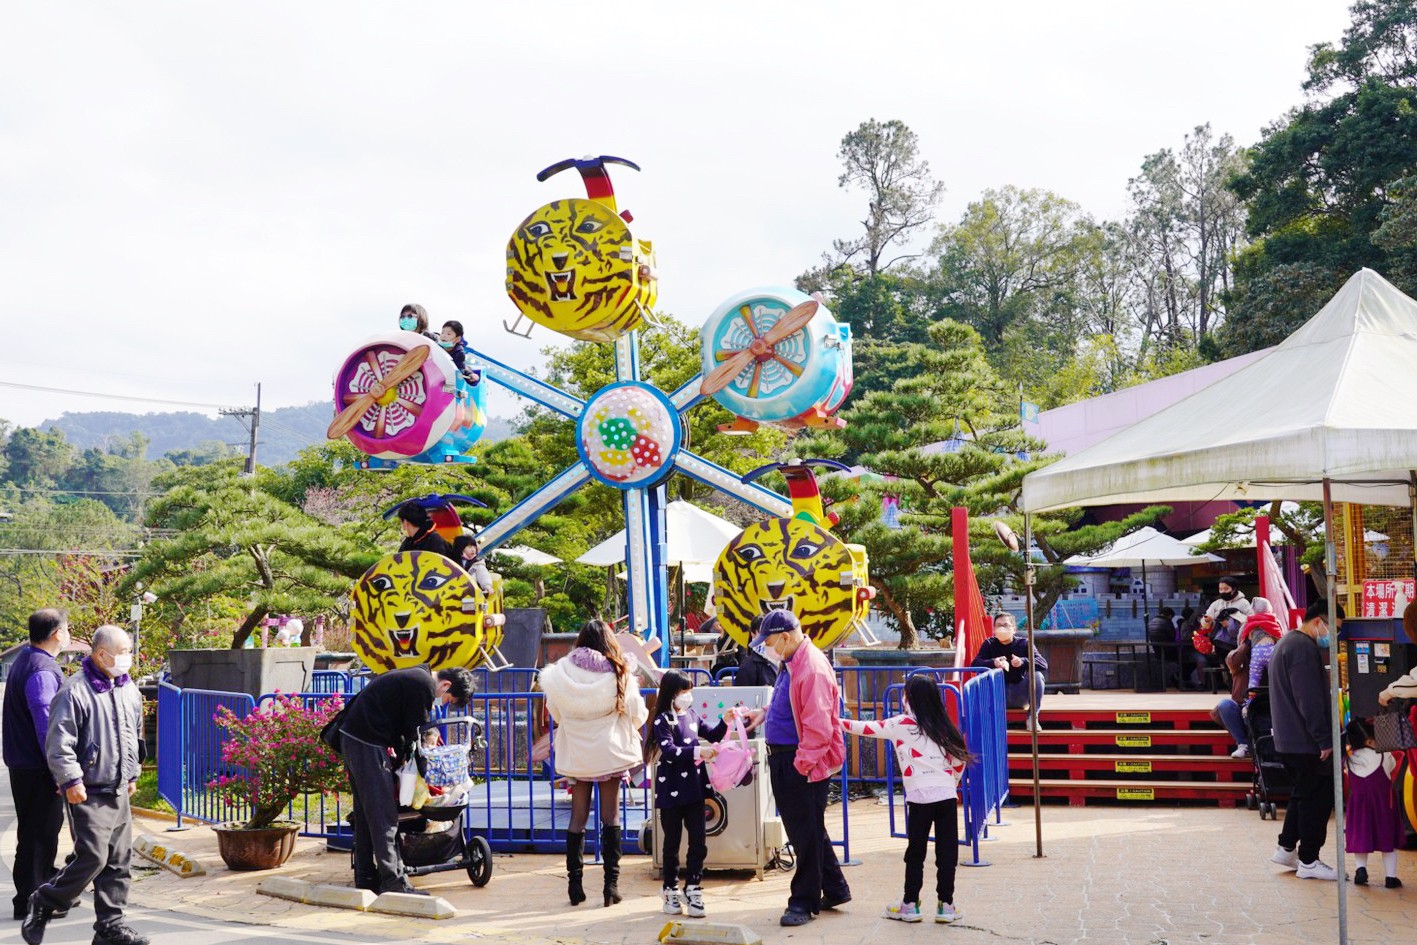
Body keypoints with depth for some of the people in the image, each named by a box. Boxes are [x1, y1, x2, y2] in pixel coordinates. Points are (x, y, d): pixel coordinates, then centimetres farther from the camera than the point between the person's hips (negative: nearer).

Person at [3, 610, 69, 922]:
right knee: (39, 833, -2)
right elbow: (47, 725, -23)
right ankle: (29, 902, 4)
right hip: (37, 768, -10)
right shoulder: (42, 671, -20)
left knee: (46, 828, 20)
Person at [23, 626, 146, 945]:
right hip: (89, 794, -7)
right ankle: (42, 905, 10)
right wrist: (71, 780, -17)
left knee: (119, 860, 7)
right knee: (92, 857, -10)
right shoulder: (76, 691, -13)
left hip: (119, 792, 7)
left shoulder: (128, 689, 12)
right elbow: (58, 743, -14)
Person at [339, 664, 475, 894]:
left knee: (364, 813, 15)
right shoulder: (424, 686, -12)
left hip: (351, 737, 10)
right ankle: (393, 882, -8)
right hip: (367, 743, -10)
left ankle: (365, 878, 20)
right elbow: (411, 733, -10)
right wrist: (402, 760, 2)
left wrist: (399, 755, 14)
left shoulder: (415, 675, 19)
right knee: (384, 816, -8)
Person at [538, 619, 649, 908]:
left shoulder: (561, 672, -5)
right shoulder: (619, 675, -9)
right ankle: (611, 882, 4)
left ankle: (575, 883, 10)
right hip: (609, 751, -2)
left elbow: (555, 713, 5)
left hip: (575, 753, 2)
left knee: (578, 816, 9)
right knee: (610, 816, 5)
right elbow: (638, 715, -1)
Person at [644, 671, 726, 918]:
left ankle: (693, 889, 12)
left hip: (694, 789, 5)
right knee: (672, 843, 7)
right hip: (671, 792, -5)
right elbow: (669, 751, -23)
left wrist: (725, 721, 6)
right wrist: (697, 752, -33)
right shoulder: (663, 721, -9)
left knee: (698, 842, 2)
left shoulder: (692, 715, 9)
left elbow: (712, 735, 23)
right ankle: (670, 891, 20)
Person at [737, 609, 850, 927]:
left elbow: (818, 728, -23)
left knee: (806, 833, 0)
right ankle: (834, 890, 30)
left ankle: (805, 902, 10)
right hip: (783, 758, 10)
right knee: (807, 830, 18)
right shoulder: (789, 663, 11)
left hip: (803, 764, -10)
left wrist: (801, 765, -22)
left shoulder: (813, 669, -21)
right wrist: (763, 713, 14)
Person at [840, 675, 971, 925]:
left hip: (921, 797, -4)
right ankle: (946, 905, 8)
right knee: (947, 852, 6)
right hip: (948, 794, 4)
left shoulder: (902, 724, 0)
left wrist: (840, 723, 18)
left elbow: (869, 728, 5)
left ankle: (910, 905, 13)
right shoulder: (942, 726, 12)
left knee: (915, 852, 6)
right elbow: (959, 760, 14)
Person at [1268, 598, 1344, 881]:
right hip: (1306, 741, -10)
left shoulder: (1288, 643, 17)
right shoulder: (1304, 647, -18)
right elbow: (1310, 700, -24)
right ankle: (1308, 861, 3)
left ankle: (1286, 848, 25)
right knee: (1317, 797, -2)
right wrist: (1325, 739, -22)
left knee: (1305, 794, 20)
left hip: (1288, 740, 10)